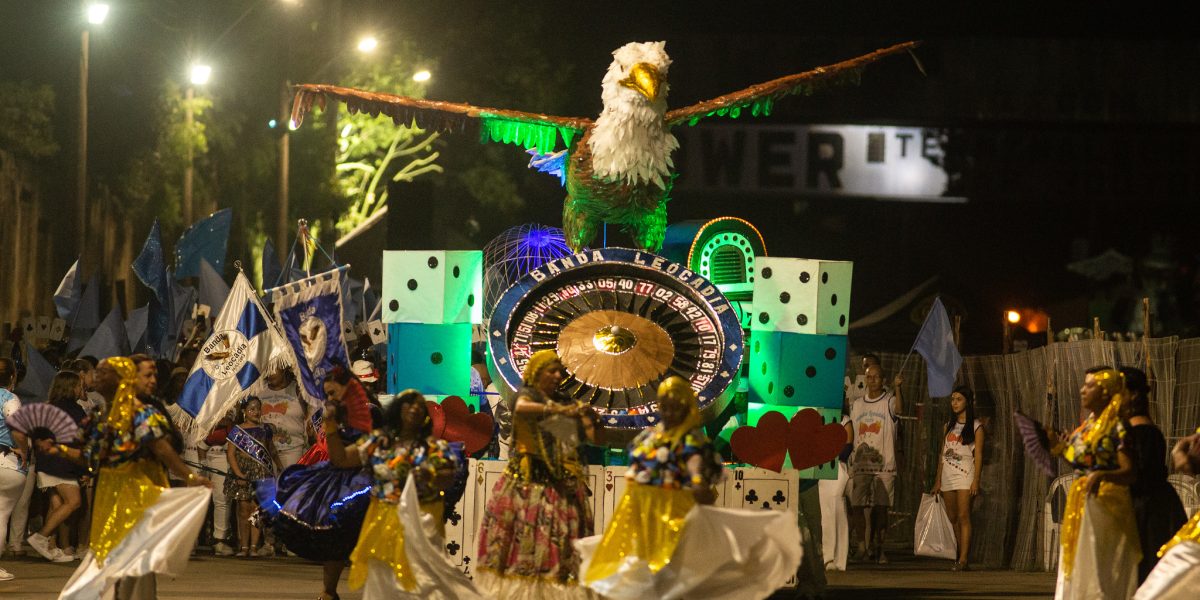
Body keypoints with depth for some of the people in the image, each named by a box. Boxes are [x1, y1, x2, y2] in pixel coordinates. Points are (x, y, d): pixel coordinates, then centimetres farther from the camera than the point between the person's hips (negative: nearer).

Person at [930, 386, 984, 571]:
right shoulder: (948, 427, 17)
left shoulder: (976, 427, 1)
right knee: (952, 518, 5)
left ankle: (963, 559, -20)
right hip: (947, 476, 6)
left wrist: (976, 481, -14)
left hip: (965, 474, -6)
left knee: (963, 517, -14)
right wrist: (938, 481, 12)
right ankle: (961, 557, 10)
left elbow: (978, 455, -5)